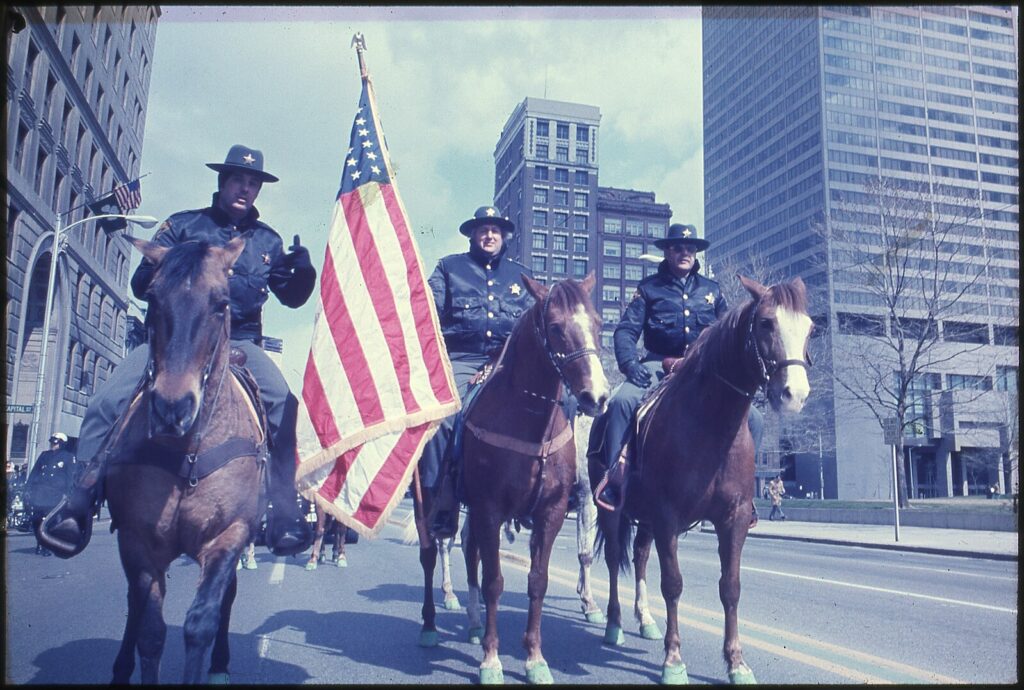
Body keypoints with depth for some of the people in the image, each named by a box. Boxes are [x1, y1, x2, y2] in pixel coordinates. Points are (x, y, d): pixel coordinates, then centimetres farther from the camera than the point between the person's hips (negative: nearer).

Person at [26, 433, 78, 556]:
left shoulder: (68, 457, 7)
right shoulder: (44, 455, 21)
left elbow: (71, 476, 2)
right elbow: (34, 472, 21)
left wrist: (66, 493, -8)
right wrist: (28, 488, 12)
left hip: (54, 494, -4)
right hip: (38, 492, 4)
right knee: (36, 519, -1)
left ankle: (45, 547, -3)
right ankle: (39, 544, 15)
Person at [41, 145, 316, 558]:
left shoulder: (267, 241, 16)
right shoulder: (183, 225, 12)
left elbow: (292, 297, 18)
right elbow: (141, 284, 8)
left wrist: (304, 271, -5)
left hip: (239, 342, 0)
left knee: (283, 404, -30)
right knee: (107, 403, -21)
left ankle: (284, 517, -28)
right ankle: (79, 506, -10)